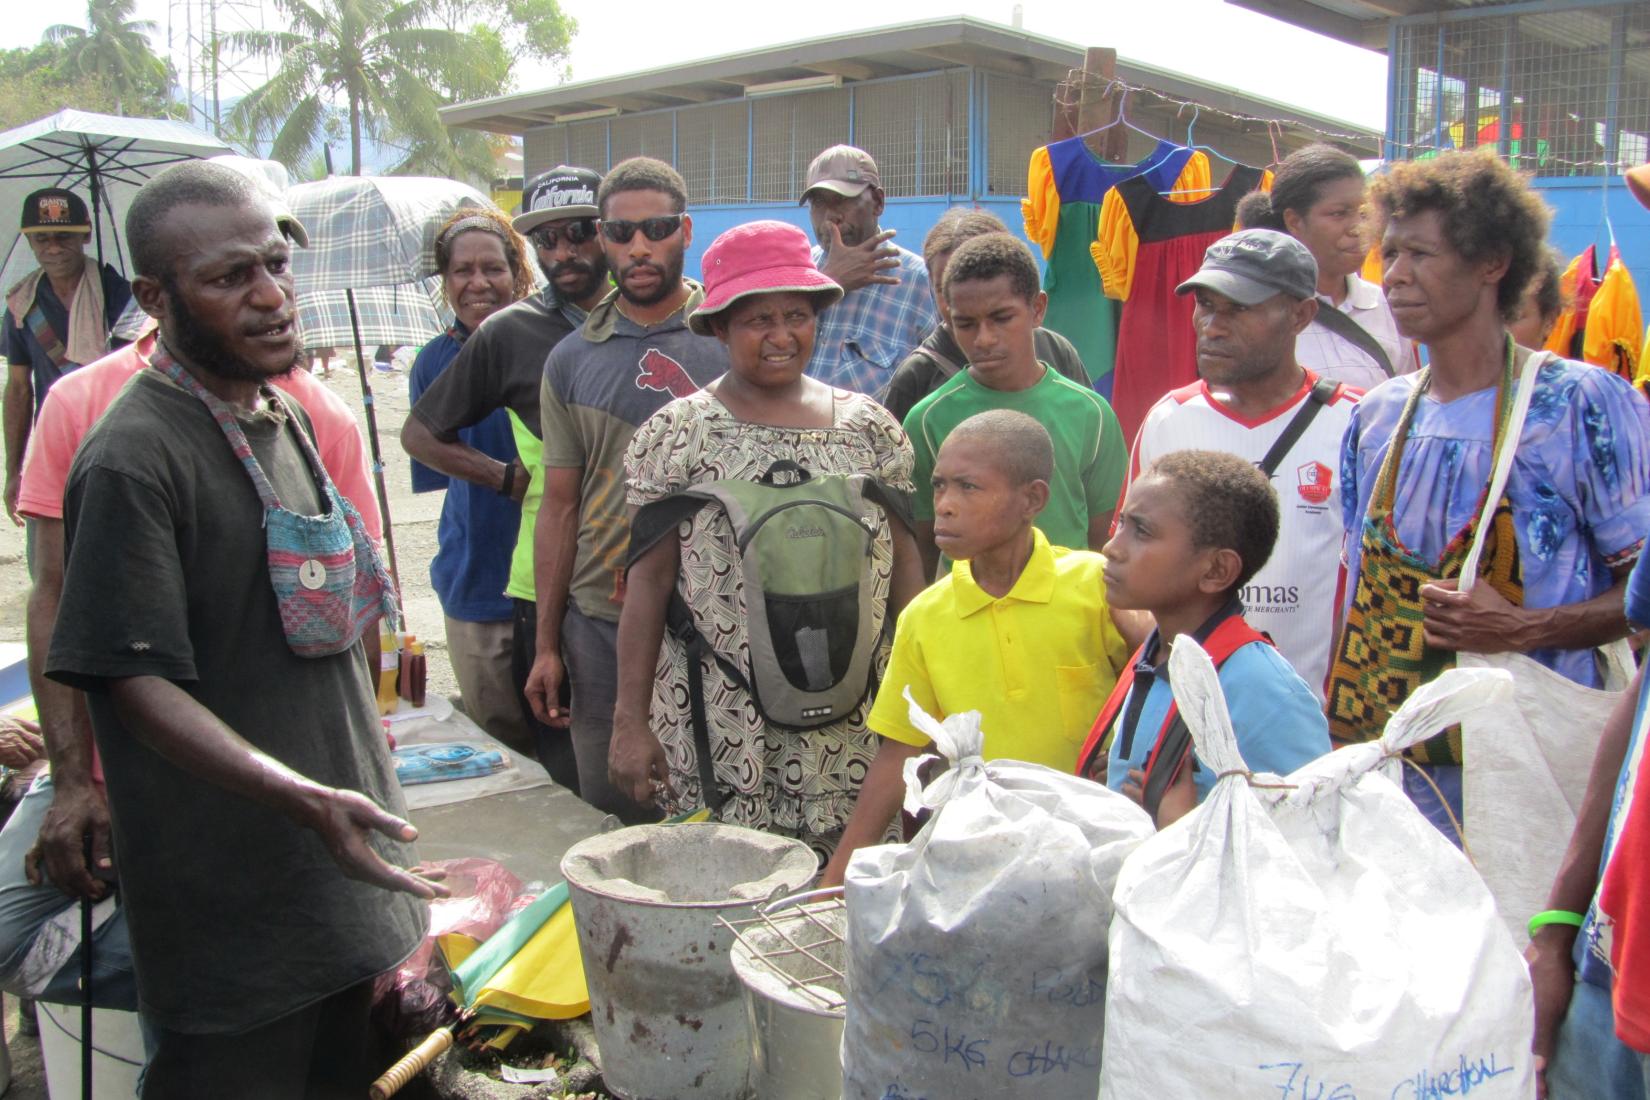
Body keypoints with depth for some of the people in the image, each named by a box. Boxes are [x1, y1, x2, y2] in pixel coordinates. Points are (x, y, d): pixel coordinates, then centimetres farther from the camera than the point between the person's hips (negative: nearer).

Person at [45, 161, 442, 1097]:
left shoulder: (287, 420, 9)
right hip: (230, 907, -8)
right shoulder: (134, 458, -18)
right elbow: (134, 682, -21)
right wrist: (301, 798, -32)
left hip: (339, 868, 8)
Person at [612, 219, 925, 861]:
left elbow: (903, 562, 10)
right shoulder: (677, 433, -1)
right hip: (718, 731, -2)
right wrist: (630, 720, -3)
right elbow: (648, 581, 0)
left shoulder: (869, 426, 6)